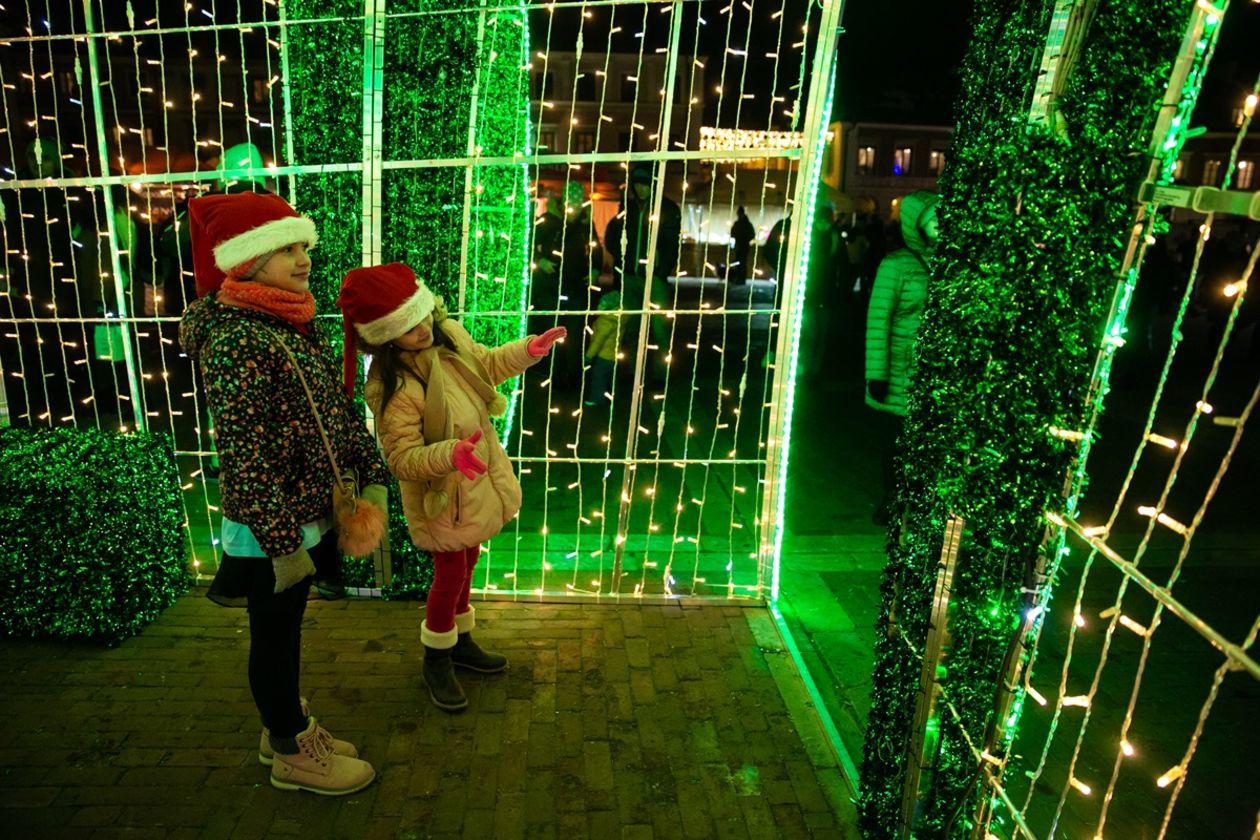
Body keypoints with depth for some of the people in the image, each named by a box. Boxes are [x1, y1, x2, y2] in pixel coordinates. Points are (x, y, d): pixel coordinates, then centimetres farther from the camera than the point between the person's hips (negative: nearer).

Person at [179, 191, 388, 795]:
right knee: (275, 633, 11)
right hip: (269, 528, -8)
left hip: (306, 515, 8)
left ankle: (286, 723, 43)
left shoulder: (301, 325, 4)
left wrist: (373, 478, 4)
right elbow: (243, 456, -24)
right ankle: (291, 753, 31)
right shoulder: (234, 340, -22)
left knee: (287, 627, 23)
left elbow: (339, 408, 10)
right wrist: (281, 542, -22)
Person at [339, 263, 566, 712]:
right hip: (441, 495, -7)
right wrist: (451, 453, -45)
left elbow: (486, 364, 10)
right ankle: (436, 660, 35)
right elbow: (402, 460, -29)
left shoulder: (449, 334, -10)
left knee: (467, 563, 23)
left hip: (476, 480, 7)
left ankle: (460, 641, 47)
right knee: (451, 573, 9)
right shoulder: (394, 389, -31)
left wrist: (529, 349, -4)